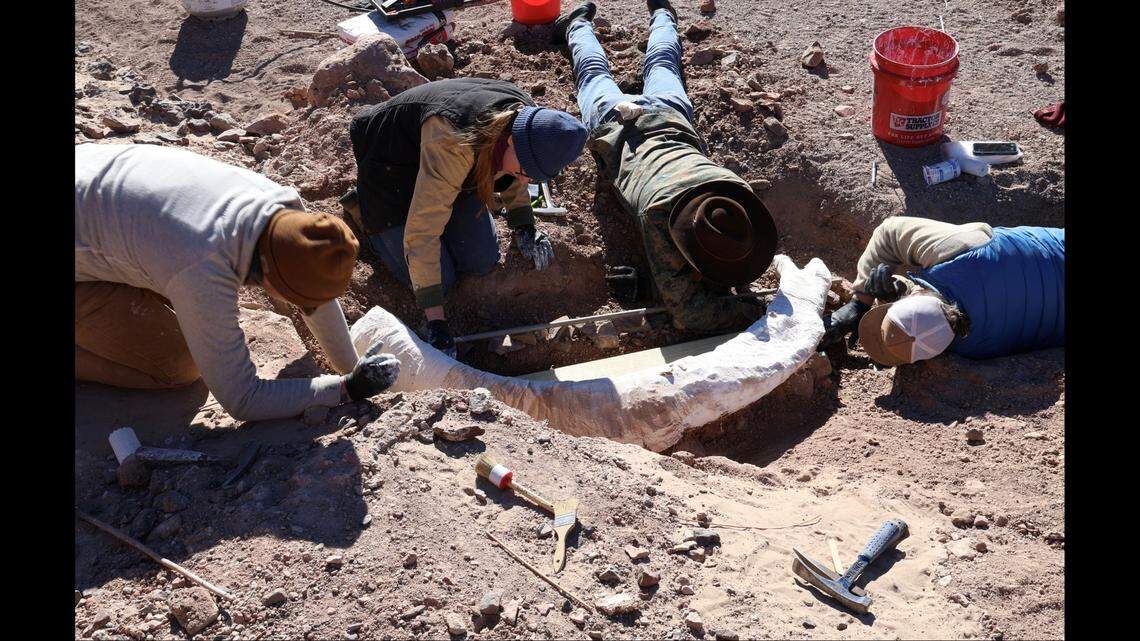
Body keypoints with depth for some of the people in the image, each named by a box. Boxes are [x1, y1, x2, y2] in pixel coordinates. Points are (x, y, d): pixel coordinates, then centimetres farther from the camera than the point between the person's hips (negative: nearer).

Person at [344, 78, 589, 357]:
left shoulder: (526, 117, -23)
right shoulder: (452, 145, -46)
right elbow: (421, 234, -44)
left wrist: (524, 227, 2)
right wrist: (436, 323, -43)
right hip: (391, 171, -6)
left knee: (482, 262, 0)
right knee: (440, 279, -6)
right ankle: (362, 209, 14)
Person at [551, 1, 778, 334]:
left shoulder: (738, 193, -40)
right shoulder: (658, 215, -51)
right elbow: (687, 311, -48)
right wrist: (759, 315, -52)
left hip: (669, 118, 2)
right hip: (617, 128, -2)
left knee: (660, 62, 35)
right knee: (594, 72, 31)